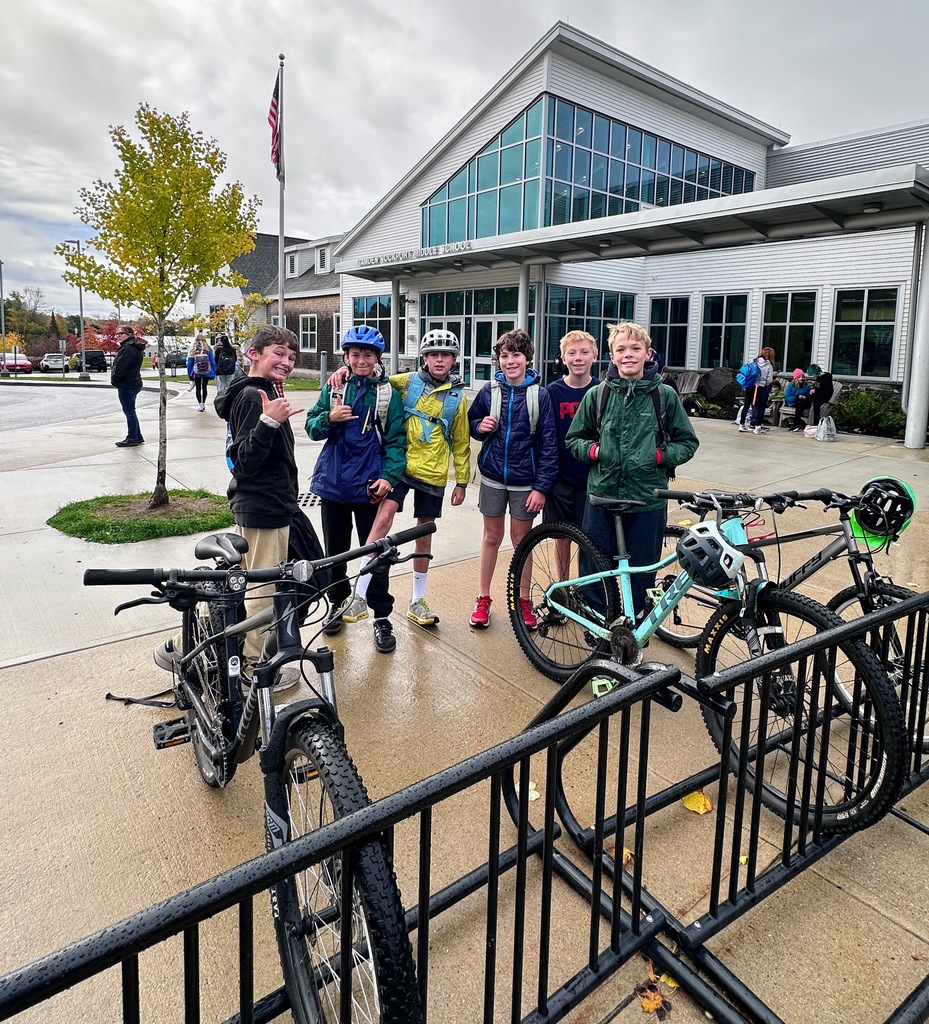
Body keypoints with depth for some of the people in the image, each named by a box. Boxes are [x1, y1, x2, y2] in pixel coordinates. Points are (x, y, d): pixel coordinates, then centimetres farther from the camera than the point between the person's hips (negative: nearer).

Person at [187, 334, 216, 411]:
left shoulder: (192, 350, -3)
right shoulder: (208, 349, -3)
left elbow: (189, 363, -2)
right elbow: (213, 362, -3)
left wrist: (190, 375, 4)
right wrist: (213, 374, 2)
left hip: (196, 373, -1)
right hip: (207, 373, 1)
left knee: (198, 388, 8)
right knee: (204, 388, 16)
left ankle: (200, 405, 0)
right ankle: (203, 404, 21)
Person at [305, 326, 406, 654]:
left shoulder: (388, 393, -1)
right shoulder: (333, 387, 5)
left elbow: (395, 439, -3)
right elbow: (312, 428, 5)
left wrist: (390, 475, -15)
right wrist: (330, 418, -16)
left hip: (369, 484, -3)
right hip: (333, 480, 3)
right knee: (335, 549, 14)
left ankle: (382, 617, 11)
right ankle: (340, 602, 33)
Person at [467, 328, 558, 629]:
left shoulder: (540, 394, -8)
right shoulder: (489, 390, -1)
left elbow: (548, 443, -9)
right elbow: (471, 422, 13)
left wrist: (542, 486, -13)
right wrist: (480, 426, -11)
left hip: (525, 480, -2)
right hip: (493, 477, 2)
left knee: (522, 539, 10)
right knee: (492, 536, 11)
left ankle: (522, 600, 24)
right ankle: (483, 599, 23)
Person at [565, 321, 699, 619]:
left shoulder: (665, 395, 1)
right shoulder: (597, 395, 3)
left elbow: (688, 442, 8)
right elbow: (574, 439, 13)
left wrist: (661, 456, -10)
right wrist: (593, 450, -7)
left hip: (647, 500, -1)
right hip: (602, 495, 1)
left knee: (642, 571, 10)